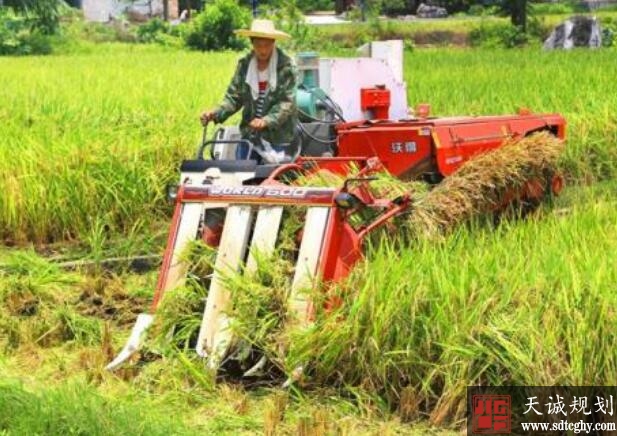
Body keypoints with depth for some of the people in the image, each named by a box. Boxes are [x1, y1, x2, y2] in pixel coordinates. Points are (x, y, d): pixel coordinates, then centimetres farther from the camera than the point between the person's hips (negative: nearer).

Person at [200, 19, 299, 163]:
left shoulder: (286, 66, -10)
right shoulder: (244, 64, 3)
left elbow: (287, 103, -16)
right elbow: (234, 97, 5)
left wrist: (266, 121, -31)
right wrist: (216, 113, -13)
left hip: (278, 137, -4)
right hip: (250, 135, 4)